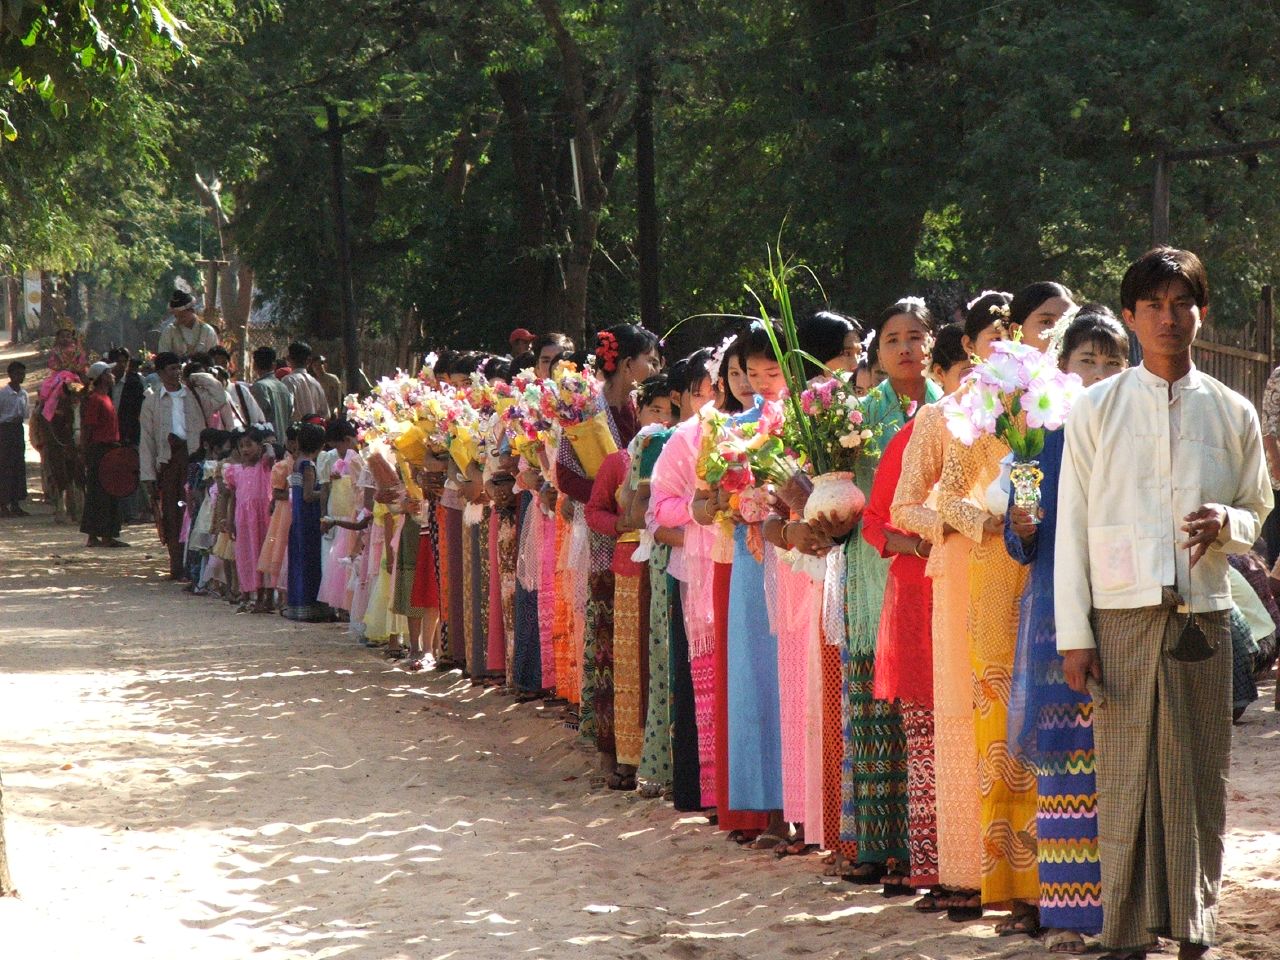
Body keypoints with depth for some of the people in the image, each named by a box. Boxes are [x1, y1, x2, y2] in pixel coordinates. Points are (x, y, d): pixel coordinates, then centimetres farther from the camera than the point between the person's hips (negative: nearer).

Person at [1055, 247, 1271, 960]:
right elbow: (1071, 525, 3)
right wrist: (1074, 635, -3)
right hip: (1123, 614, -1)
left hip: (1203, 614, 2)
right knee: (1126, 774, -2)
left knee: (1200, 774, 3)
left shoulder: (1233, 414, 9)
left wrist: (1226, 523, -7)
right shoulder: (1098, 410, 5)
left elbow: (1260, 512, 18)